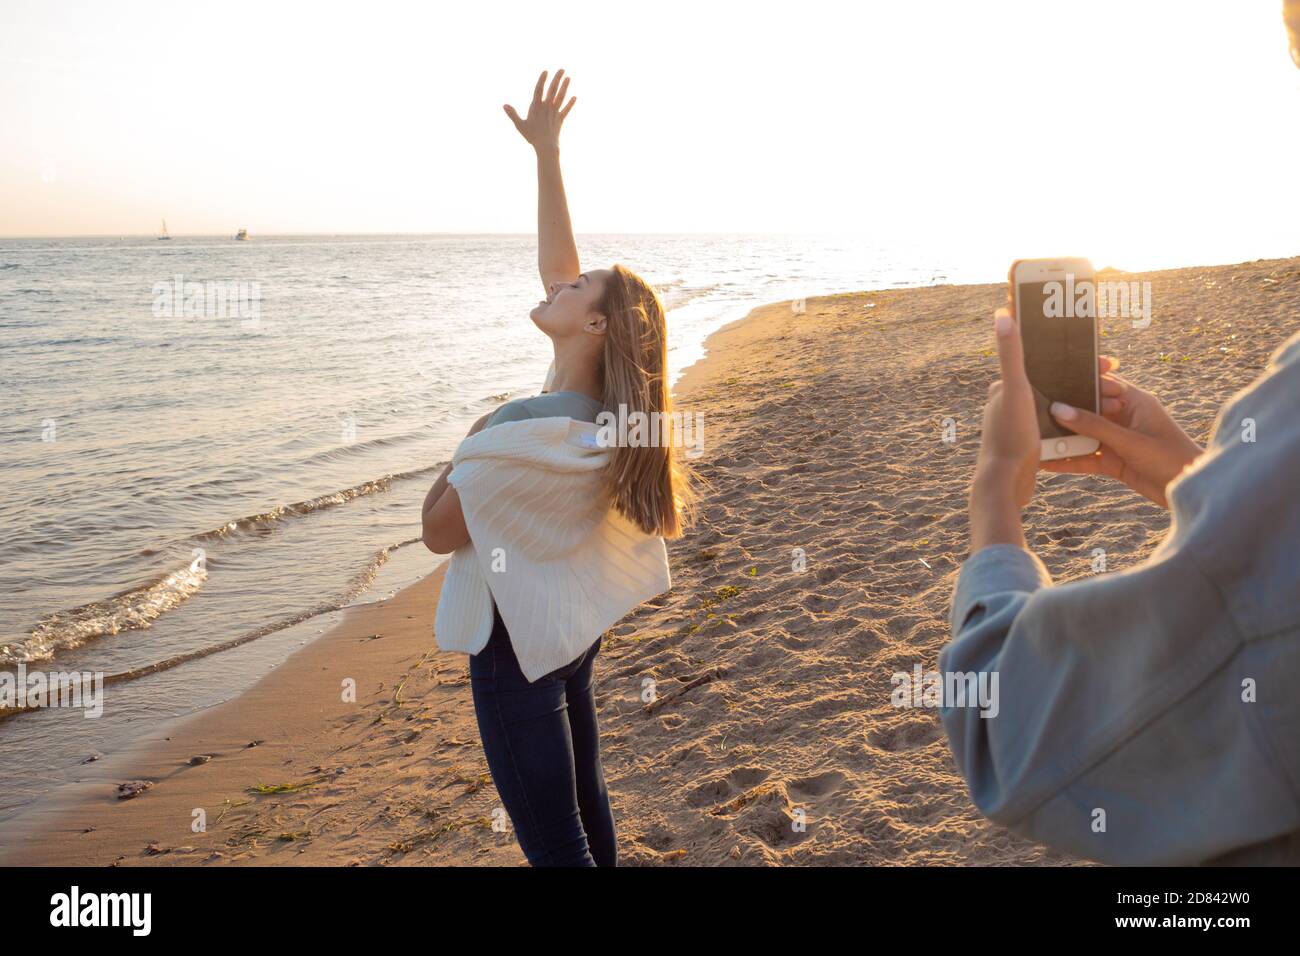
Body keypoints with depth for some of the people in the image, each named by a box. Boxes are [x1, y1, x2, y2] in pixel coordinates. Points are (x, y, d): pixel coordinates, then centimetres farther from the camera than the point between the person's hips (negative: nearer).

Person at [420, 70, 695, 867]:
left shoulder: (528, 436, -29)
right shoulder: (601, 404, -5)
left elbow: (439, 531, -18)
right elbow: (555, 262, 5)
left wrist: (470, 446, -5)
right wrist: (548, 154, 6)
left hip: (518, 640, -9)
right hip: (574, 628, 9)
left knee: (553, 841, 3)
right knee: (583, 807, 24)